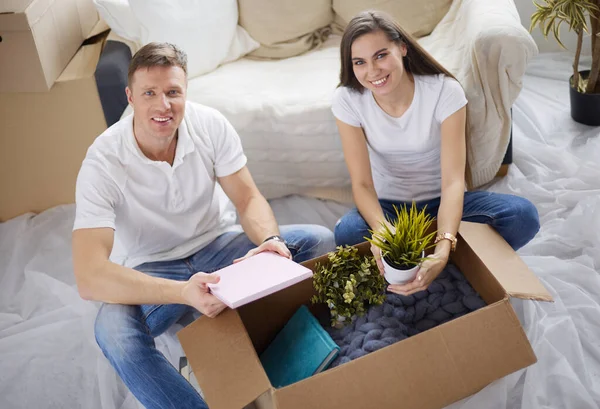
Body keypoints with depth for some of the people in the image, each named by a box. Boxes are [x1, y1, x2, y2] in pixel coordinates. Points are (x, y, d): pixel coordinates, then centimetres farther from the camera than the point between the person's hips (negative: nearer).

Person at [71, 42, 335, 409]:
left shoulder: (211, 124, -14)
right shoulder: (103, 162, -24)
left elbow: (249, 199, -8)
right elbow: (89, 277, -32)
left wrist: (270, 241, -33)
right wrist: (183, 292, -47)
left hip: (218, 244, 3)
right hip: (150, 269, -3)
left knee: (319, 241, -17)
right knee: (113, 331, -36)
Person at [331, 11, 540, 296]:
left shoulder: (445, 91, -20)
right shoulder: (347, 100, -16)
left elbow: (453, 181, -27)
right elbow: (361, 183, -19)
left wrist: (442, 250, -46)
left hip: (441, 201, 0)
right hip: (387, 205, 0)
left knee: (522, 215, -27)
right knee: (347, 232, -35)